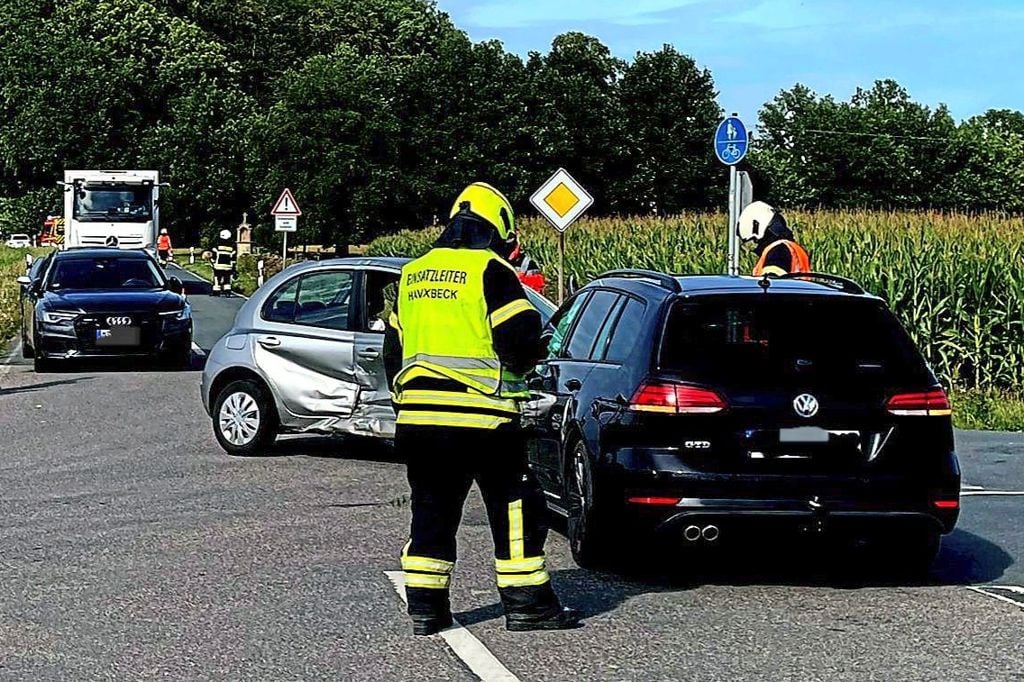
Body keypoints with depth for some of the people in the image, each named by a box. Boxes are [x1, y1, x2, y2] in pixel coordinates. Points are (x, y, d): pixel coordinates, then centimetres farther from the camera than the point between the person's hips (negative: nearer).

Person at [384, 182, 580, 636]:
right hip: (480, 417, -6)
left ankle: (425, 607, 13)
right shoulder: (490, 270, -6)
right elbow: (519, 340, -13)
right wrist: (533, 353, 9)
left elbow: (394, 349, 20)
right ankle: (526, 603, 5)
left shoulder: (412, 274, 16)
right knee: (515, 508, 4)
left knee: (431, 512, 13)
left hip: (418, 415, 6)